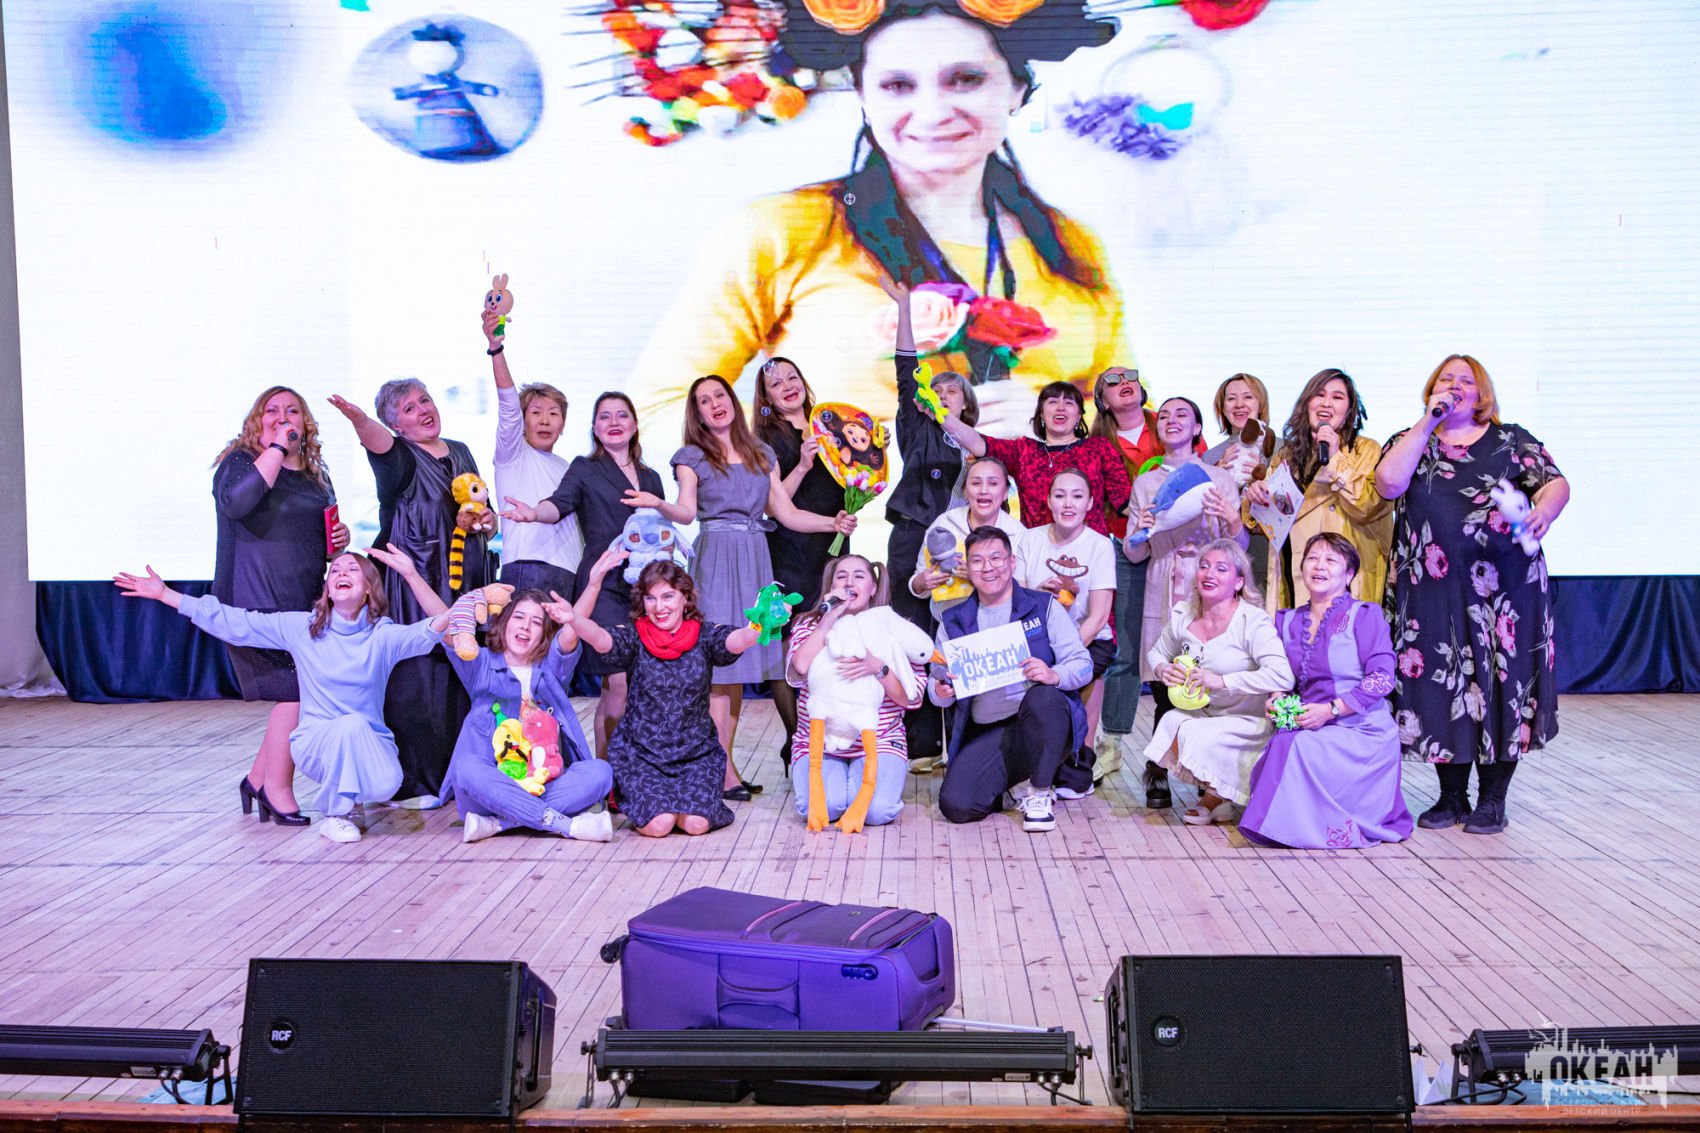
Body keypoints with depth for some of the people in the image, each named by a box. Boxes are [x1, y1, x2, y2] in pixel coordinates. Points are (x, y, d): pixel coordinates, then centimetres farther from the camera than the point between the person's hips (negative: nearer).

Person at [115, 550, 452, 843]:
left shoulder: (383, 635, -6)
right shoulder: (301, 627, 0)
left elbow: (431, 631, -25)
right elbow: (236, 623, 1)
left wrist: (411, 574, -40)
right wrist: (165, 595, -1)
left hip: (370, 743, 0)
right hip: (318, 742, 0)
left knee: (385, 785, -30)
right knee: (352, 724, -34)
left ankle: (350, 791, 10)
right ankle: (335, 815, -11)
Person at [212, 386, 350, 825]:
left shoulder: (315, 476, 18)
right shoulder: (240, 462, -2)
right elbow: (235, 502, -25)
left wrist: (340, 538, 8)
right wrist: (277, 448, -20)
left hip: (308, 604, 7)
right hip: (257, 603, -7)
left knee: (299, 695, 6)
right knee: (297, 693, -11)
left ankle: (259, 779, 22)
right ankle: (277, 789, 4)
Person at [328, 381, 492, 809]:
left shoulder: (460, 453, 17)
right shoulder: (399, 457, 0)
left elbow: (491, 521, 22)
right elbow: (378, 442, -27)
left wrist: (480, 521, -1)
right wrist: (359, 420, -48)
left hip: (465, 582, 5)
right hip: (414, 587, -5)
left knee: (464, 680, 5)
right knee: (417, 680, -9)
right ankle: (412, 784, -2)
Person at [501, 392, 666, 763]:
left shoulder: (651, 478, 21)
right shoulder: (585, 469, 8)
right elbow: (560, 504, -10)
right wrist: (534, 513, -31)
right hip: (604, 586, -5)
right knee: (620, 685, -14)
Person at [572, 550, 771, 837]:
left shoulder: (704, 636, -1)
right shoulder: (634, 638, -3)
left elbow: (738, 640, -21)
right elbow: (593, 635, -20)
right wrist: (594, 585, -37)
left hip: (696, 751, 1)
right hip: (640, 751, -1)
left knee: (697, 822, -20)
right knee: (658, 824, -20)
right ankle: (633, 795, 15)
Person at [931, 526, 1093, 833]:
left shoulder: (1044, 606, 7)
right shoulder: (954, 621, 13)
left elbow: (1083, 664, -1)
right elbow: (939, 688, 14)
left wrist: (1054, 675, -23)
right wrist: (941, 692, -11)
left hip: (1043, 723, -2)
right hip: (986, 734, 2)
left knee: (1042, 697, -37)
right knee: (956, 805, -22)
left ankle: (1040, 794, -13)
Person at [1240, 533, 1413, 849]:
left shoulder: (1364, 615, -5)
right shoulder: (1288, 621, 13)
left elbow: (1382, 678, -13)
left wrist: (1331, 709, -19)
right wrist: (1278, 700, -3)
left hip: (1361, 731, -5)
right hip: (1314, 730, 5)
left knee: (1297, 749, -31)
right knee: (1276, 753, -26)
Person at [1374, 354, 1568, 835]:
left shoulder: (1511, 440, 12)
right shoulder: (1409, 442, 12)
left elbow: (1556, 483, 1)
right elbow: (1389, 483, -8)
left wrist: (1544, 510, -22)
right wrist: (1428, 421, -5)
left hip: (1503, 584, 0)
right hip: (1432, 589, 1)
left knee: (1500, 681, -1)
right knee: (1441, 684, 3)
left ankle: (1492, 800, 11)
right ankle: (1452, 797, 16)